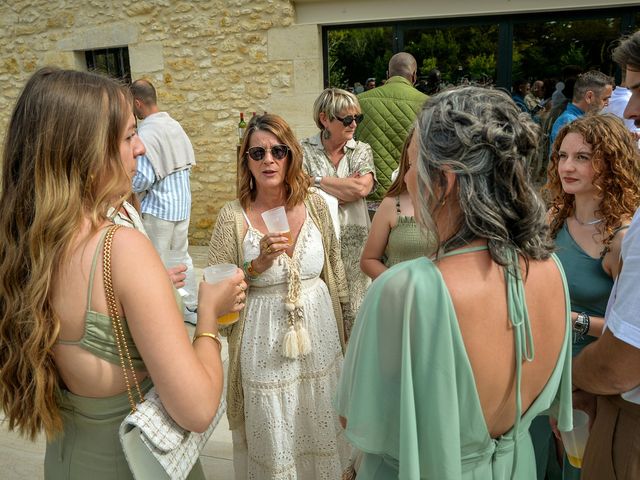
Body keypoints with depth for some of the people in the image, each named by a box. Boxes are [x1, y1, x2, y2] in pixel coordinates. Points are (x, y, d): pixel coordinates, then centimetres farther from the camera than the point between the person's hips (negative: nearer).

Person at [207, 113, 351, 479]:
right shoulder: (233, 218, -11)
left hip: (319, 332, 3)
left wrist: (345, 327, 13)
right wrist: (257, 265, -22)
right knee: (274, 440, 12)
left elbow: (335, 271, 8)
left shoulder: (315, 205, -3)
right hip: (265, 343, -2)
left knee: (321, 428, 19)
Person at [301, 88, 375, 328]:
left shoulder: (362, 150, 7)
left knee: (353, 308, 6)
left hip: (353, 241, 1)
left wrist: (318, 180, -8)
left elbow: (362, 188, -11)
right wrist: (346, 186, -9)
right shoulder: (305, 150, 3)